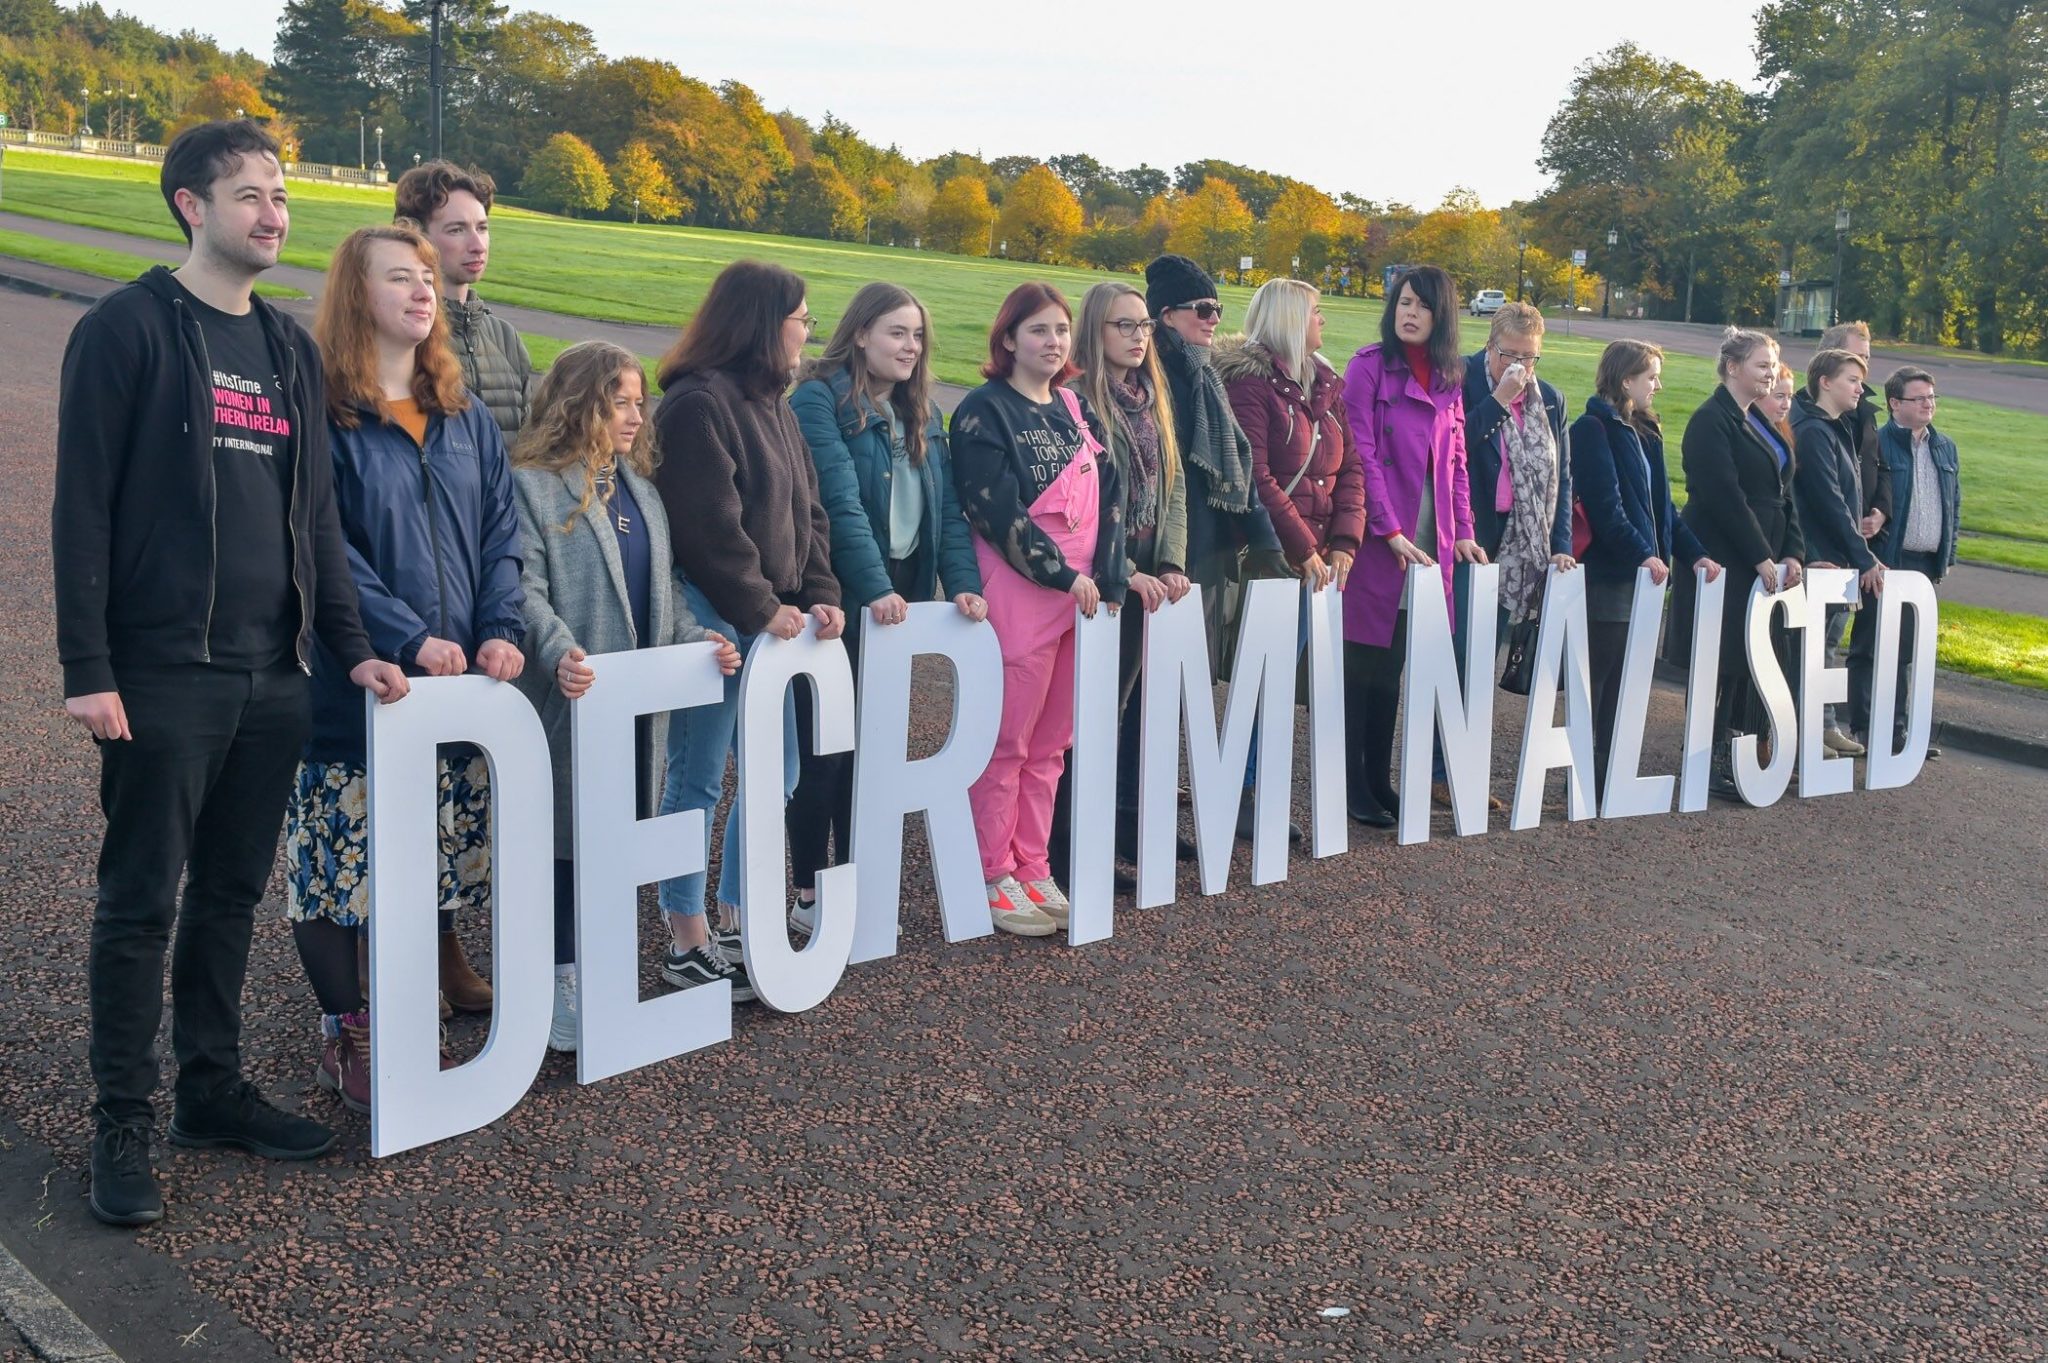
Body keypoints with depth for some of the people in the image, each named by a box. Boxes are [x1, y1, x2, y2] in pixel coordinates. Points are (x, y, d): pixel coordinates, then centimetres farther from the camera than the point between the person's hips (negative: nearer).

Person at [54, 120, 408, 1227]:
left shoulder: (288, 348, 14)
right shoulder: (128, 330, -6)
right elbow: (81, 506, -9)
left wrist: (350, 648, 9)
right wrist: (87, 669, -14)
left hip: (270, 678, 6)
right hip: (161, 678, -6)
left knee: (232, 894, 13)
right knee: (141, 904, 1)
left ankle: (213, 1090, 26)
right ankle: (123, 1126, 11)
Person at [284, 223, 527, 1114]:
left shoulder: (465, 418, 12)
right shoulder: (324, 414, -8)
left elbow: (501, 534, 10)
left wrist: (500, 631, -5)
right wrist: (410, 638, -21)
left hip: (458, 678, 5)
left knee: (448, 847, 11)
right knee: (341, 854, -1)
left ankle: (442, 971, 29)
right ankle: (345, 1032, 11)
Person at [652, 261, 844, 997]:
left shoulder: (773, 406, 16)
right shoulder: (698, 404, -13)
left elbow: (806, 511, 16)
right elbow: (711, 527, -18)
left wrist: (818, 597, 4)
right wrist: (761, 608, -15)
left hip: (768, 618, 9)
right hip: (710, 618, -9)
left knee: (775, 774, 12)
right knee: (698, 780, -2)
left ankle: (737, 924, 24)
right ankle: (688, 946, 7)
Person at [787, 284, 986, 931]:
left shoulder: (921, 415, 13)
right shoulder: (819, 399, -10)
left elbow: (948, 507, 6)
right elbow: (839, 501, -20)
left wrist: (963, 582, -8)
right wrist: (875, 589, -27)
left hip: (899, 597, 7)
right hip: (840, 602, -7)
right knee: (823, 747, 0)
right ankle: (809, 896, 10)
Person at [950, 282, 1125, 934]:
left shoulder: (1075, 409, 15)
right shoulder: (985, 410, -5)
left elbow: (1109, 496, 10)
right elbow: (996, 507, -13)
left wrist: (1105, 577, -3)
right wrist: (1063, 575, -13)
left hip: (1084, 592, 7)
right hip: (1017, 593, -6)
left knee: (1050, 744, 10)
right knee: (1007, 742, -2)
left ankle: (1032, 869, 18)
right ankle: (994, 878, 7)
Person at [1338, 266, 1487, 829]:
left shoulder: (1448, 379, 12)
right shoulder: (1369, 366, -6)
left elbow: (1455, 460, 15)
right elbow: (1362, 455, -11)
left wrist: (1462, 530, 4)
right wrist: (1392, 532, -15)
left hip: (1428, 543, 5)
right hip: (1378, 540, -5)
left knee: (1392, 665, 10)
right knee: (1364, 661, 0)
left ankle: (1379, 779, 17)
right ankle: (1352, 786, 7)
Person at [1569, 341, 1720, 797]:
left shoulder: (1644, 432, 18)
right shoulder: (1593, 428, -8)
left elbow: (1660, 503, 19)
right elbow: (1603, 503, -18)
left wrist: (1694, 552, 8)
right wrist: (1642, 553, -24)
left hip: (1641, 572, 8)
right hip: (1607, 574, -8)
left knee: (1623, 673, 9)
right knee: (1600, 673, -4)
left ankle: (1609, 771, 14)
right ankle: (1587, 774, 1)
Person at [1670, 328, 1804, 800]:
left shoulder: (1760, 424, 18)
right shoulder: (1711, 422, -10)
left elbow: (1783, 493, 17)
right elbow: (1725, 496, -18)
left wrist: (1792, 552, 4)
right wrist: (1761, 557, -18)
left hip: (1762, 562, 9)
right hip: (1724, 563, -9)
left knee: (1751, 657, 7)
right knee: (1723, 660, -6)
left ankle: (1736, 756, 13)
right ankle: (1711, 765, 0)